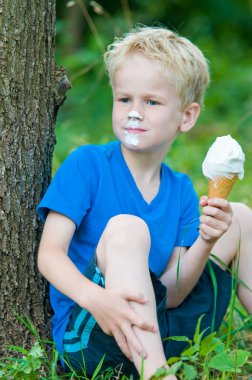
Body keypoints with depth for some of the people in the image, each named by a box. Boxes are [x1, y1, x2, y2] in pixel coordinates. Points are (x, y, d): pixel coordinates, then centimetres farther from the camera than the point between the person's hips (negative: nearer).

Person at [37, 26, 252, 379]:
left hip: (160, 333, 5)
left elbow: (171, 293, -1)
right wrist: (94, 297, -36)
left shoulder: (181, 191, 7)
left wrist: (205, 244, -20)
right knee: (126, 227, -32)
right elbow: (49, 253, -17)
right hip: (87, 335, -5)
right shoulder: (86, 164, -6)